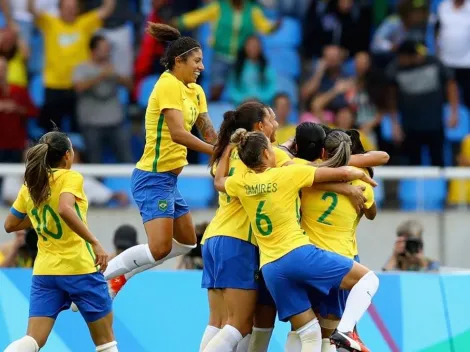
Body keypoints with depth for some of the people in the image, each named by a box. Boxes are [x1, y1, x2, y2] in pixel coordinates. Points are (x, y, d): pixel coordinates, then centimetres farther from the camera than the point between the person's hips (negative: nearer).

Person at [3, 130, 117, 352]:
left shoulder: (29, 186, 9)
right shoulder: (70, 177, -8)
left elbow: (9, 225, 18)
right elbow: (65, 209, -27)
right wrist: (94, 242, -25)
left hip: (44, 271, 5)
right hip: (80, 268, -5)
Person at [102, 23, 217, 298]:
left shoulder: (195, 91, 12)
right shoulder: (168, 85, -16)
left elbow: (209, 133, 9)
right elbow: (177, 133, -26)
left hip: (169, 179, 10)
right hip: (154, 177, -10)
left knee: (187, 241, 18)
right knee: (160, 247, -18)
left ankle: (120, 276, 21)